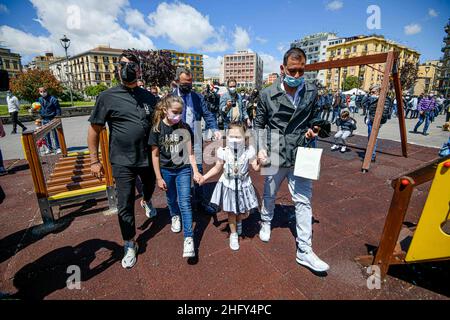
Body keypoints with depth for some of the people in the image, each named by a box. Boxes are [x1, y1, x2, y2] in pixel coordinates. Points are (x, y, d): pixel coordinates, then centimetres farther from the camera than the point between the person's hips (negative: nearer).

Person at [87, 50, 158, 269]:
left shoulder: (148, 97, 1)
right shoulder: (108, 97, -7)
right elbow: (95, 129, -4)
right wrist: (94, 160, -4)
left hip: (148, 157, 3)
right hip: (123, 161, -3)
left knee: (150, 187, 27)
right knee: (125, 205, 3)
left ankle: (147, 202, 62)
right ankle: (130, 245, 22)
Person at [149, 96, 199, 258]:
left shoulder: (185, 128, -7)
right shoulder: (157, 129, -9)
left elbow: (190, 152, -3)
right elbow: (155, 155, -5)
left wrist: (195, 171, -9)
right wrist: (159, 178, -4)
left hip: (183, 169, -1)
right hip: (166, 170, 1)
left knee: (185, 203, -6)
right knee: (171, 199, 19)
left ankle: (189, 238, 1)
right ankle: (175, 216, 52)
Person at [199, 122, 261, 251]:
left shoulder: (249, 151, -16)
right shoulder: (223, 152, -16)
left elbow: (256, 168, -7)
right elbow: (217, 168, -1)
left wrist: (260, 163, -29)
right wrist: (204, 177, -4)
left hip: (243, 186, 1)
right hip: (228, 185, 0)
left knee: (245, 213, 11)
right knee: (231, 212, 14)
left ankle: (238, 221, 49)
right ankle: (234, 234, 39)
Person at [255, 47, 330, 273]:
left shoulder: (312, 91, 1)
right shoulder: (268, 94, -6)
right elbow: (259, 125, 2)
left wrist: (312, 131, -6)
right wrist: (261, 148, -10)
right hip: (274, 155, -1)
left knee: (304, 201, 2)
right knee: (269, 195, 18)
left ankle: (304, 251, 14)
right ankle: (266, 223, 48)